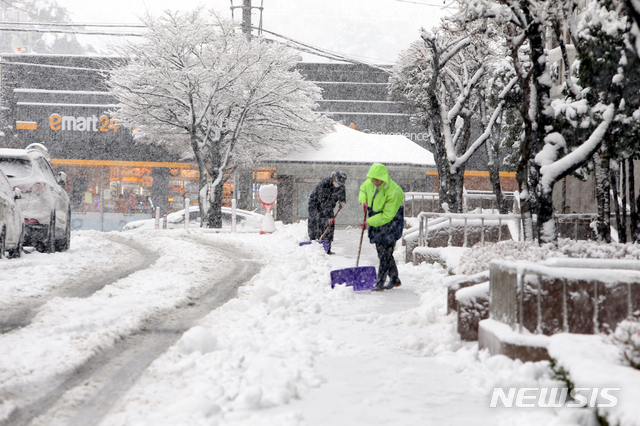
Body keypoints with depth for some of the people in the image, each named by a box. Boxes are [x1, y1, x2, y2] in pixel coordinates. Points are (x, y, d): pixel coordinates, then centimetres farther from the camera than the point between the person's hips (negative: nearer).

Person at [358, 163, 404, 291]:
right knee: (381, 252, 13)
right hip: (376, 222, 8)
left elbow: (387, 216, -27)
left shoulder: (394, 192, -28)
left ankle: (379, 284, -5)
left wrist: (369, 222, -28)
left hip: (390, 223, -8)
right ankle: (395, 280, 25)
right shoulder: (369, 183, -7)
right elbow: (362, 189, 17)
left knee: (385, 254, -8)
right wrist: (363, 200, -5)